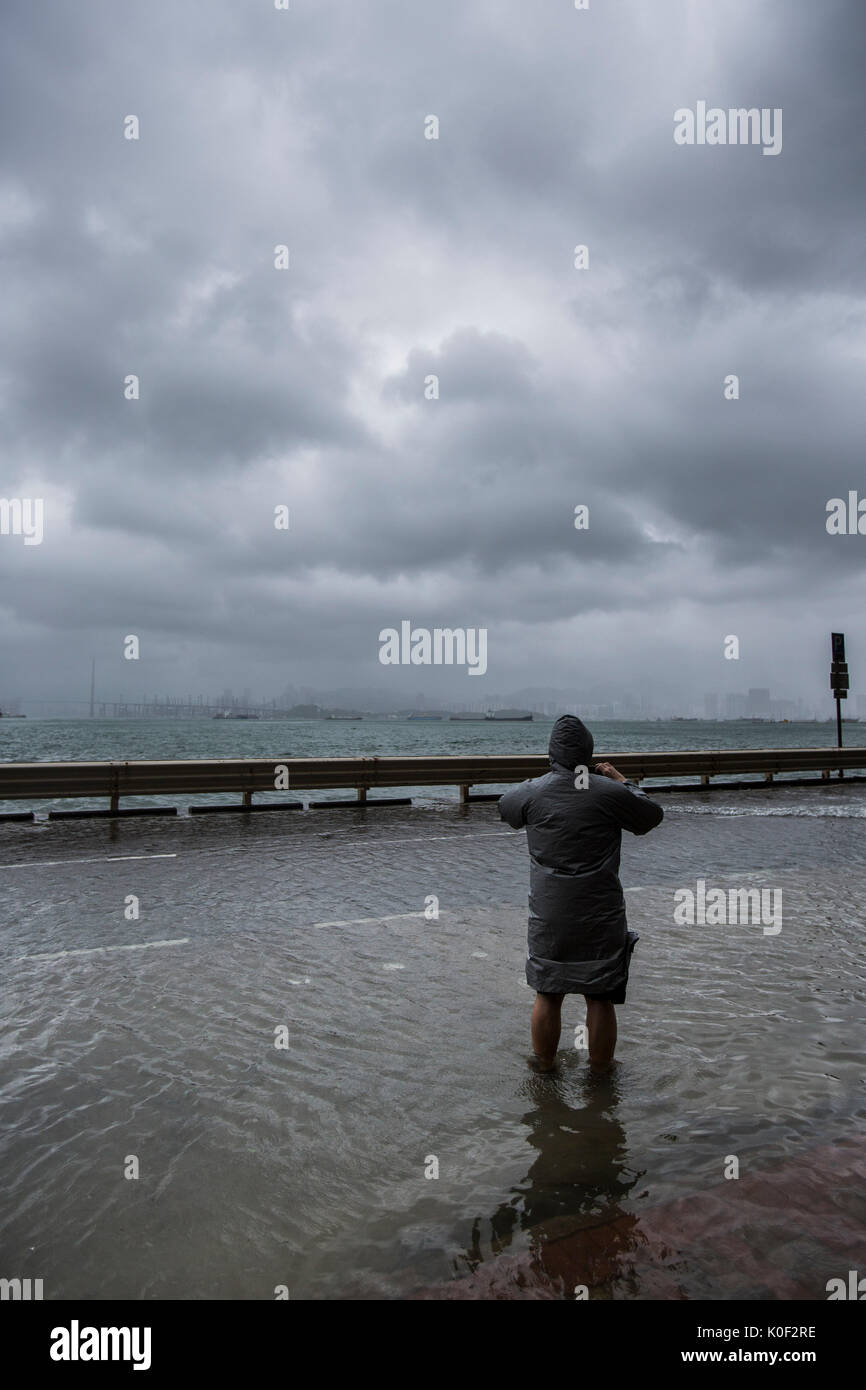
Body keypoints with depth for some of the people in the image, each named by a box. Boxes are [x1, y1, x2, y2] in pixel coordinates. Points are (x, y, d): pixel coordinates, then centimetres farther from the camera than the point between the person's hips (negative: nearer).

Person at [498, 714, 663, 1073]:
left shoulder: (533, 792, -6)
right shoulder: (610, 793, -11)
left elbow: (505, 807, 17)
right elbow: (652, 815, 6)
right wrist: (622, 781, 16)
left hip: (548, 916, 2)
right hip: (600, 918, -1)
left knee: (547, 996, 15)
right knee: (600, 998, 11)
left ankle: (544, 1067, 30)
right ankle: (601, 1072, 25)